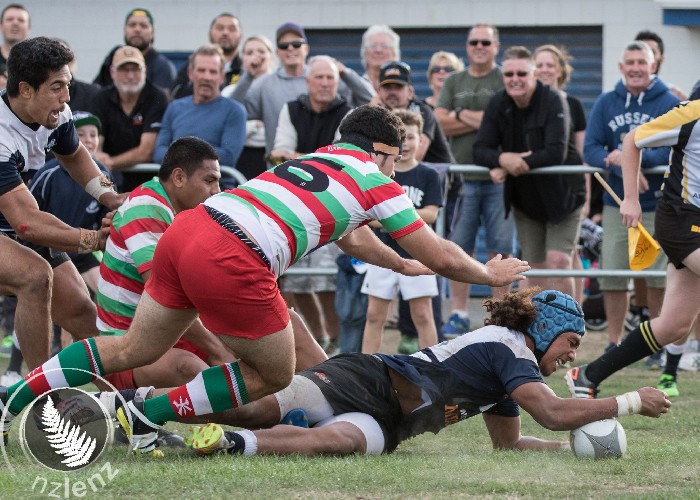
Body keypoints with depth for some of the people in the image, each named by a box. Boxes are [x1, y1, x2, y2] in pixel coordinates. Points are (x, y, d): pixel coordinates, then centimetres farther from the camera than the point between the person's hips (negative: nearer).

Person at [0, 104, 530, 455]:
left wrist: (401, 264, 64)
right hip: (232, 262, -8)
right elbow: (440, 256, 17)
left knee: (135, 349, 20)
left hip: (187, 228, 8)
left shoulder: (316, 159, 31)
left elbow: (350, 236, 51)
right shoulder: (375, 181, 10)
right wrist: (490, 274, 35)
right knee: (273, 376, 11)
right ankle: (145, 418, 5)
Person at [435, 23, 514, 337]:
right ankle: (459, 314, 7)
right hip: (463, 176, 3)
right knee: (459, 247, 2)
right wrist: (487, 120, -8)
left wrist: (465, 116, -10)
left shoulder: (507, 81, 5)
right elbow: (440, 121, 1)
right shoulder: (454, 83, 15)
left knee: (500, 249, -1)